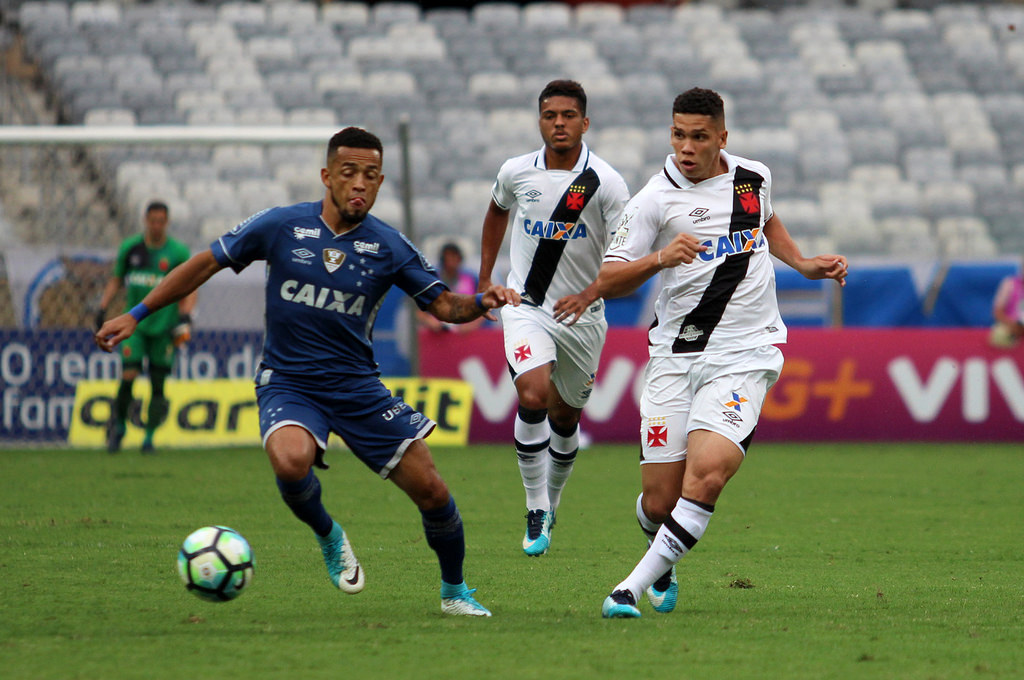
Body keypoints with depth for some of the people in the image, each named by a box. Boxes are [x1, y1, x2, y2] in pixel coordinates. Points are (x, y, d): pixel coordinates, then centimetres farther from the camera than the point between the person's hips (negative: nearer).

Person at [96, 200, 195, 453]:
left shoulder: (179, 252, 0)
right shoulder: (130, 248, 5)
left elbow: (190, 290, 2)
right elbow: (116, 280, 17)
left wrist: (185, 317, -12)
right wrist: (102, 308, 7)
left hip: (164, 327, -1)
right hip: (134, 323, 1)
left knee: (158, 383, -2)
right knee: (129, 375, -13)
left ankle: (149, 436, 10)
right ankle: (118, 425, 7)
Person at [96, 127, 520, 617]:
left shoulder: (388, 247, -2)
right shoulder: (281, 226, -7)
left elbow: (442, 304, 3)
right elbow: (207, 263, 2)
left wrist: (482, 302, -20)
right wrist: (136, 315, 2)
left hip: (359, 387, 2)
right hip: (287, 384, -2)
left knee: (430, 490, -4)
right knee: (291, 461, -35)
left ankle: (454, 591, 23)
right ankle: (328, 536, -1)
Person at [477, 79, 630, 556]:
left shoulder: (605, 183, -12)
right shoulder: (516, 173, -3)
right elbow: (497, 212, 20)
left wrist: (589, 294, -25)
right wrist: (485, 280, 19)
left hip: (581, 315, 0)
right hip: (525, 306, 0)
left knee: (565, 415, 12)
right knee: (533, 397, -23)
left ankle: (551, 503, 37)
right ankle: (536, 510, -11)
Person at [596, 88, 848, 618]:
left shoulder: (754, 177, 7)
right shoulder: (656, 199, -5)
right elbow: (608, 282, -7)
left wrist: (804, 264, 20)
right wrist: (658, 259, -24)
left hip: (745, 355, 1)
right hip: (675, 354, -1)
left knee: (707, 475, -22)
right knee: (659, 501, -3)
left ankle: (633, 589, -14)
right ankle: (664, 567, 33)